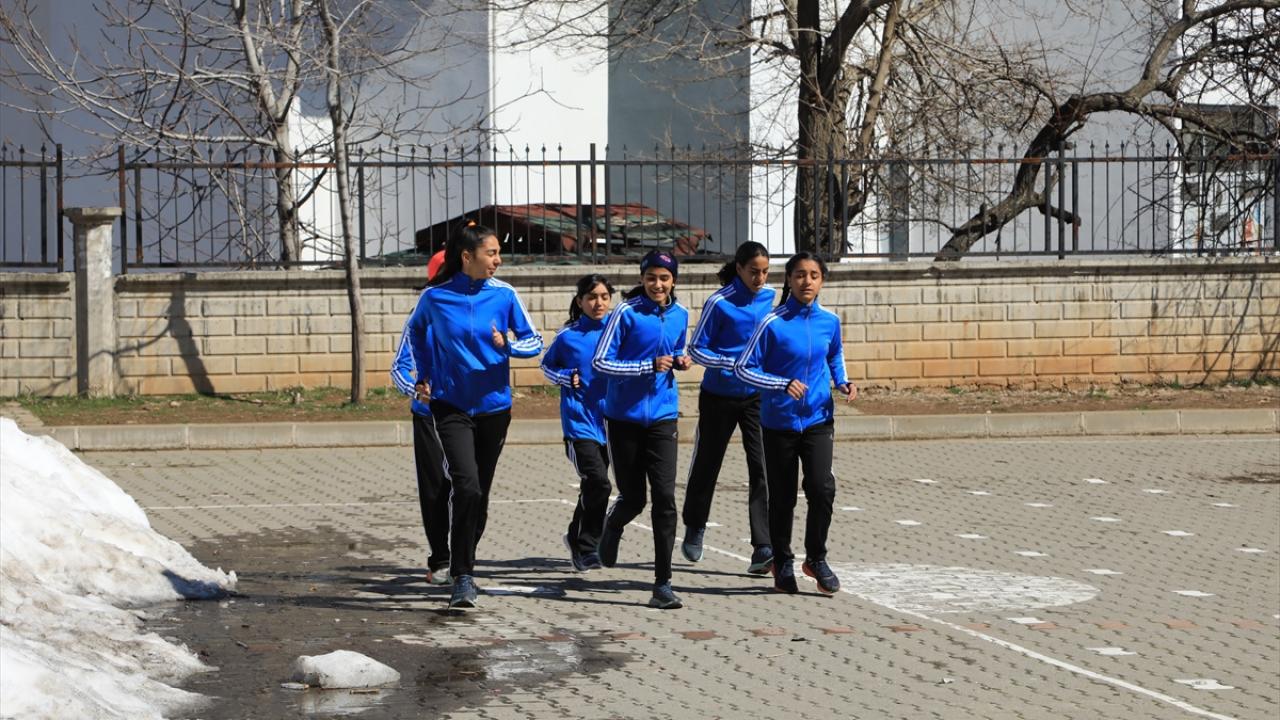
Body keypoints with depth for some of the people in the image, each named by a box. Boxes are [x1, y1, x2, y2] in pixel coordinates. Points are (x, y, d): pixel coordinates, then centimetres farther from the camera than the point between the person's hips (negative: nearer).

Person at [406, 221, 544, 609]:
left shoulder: (504, 295, -4)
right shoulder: (435, 297, -7)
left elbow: (534, 341, 2)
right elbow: (415, 331, 15)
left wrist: (507, 345, -18)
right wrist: (424, 374, 11)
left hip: (494, 405, 3)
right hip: (452, 405, -3)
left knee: (480, 493, 12)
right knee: (466, 486, -19)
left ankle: (464, 566, 30)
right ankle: (462, 576, -13)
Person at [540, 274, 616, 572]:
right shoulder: (568, 335, -4)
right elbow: (547, 365, 11)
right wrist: (566, 378, -6)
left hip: (607, 420, 4)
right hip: (579, 420, -4)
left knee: (593, 486, 15)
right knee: (598, 483, -15)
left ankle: (577, 538, 36)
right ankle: (586, 547, 0)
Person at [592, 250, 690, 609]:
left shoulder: (680, 315, 5)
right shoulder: (626, 313, -11)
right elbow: (600, 363, -12)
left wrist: (680, 361, -1)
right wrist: (649, 367, -21)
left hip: (662, 417, 3)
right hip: (624, 416, -3)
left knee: (665, 497, -10)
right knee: (632, 498, 6)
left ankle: (663, 584, -7)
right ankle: (612, 527, 44)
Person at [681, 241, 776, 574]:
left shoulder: (770, 296, -1)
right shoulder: (720, 302, -15)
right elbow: (696, 349, -11)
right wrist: (732, 365, -23)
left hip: (757, 396, 3)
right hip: (719, 396, -3)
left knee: (762, 468, -10)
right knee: (706, 463, 13)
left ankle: (763, 549, -13)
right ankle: (694, 528, 38)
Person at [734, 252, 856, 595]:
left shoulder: (830, 321, 0)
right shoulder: (773, 323, -12)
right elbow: (742, 368, -10)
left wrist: (842, 382, 1)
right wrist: (783, 384, -21)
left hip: (818, 418, 2)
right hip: (780, 421, -2)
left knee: (822, 488, -13)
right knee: (782, 497, 7)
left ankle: (816, 557, 7)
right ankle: (783, 564, 25)